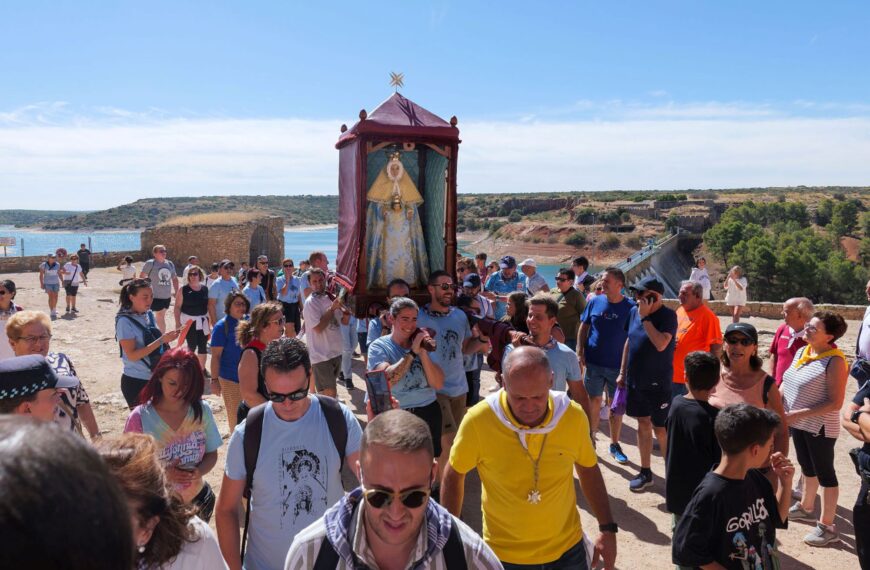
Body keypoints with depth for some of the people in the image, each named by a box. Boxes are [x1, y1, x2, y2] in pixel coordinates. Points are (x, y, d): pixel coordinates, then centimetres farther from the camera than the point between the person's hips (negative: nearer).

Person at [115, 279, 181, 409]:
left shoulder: (149, 315, 2)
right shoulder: (125, 321, -16)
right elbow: (132, 355, -22)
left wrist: (167, 338, -4)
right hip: (135, 381, -6)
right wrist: (161, 340, -25)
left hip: (154, 378, 6)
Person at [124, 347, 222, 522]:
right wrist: (163, 474, -27)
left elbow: (211, 454, -1)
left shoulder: (202, 411, -10)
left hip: (198, 500, 2)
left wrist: (199, 471, -21)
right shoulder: (140, 418, -17)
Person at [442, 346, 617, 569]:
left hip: (567, 549, 2)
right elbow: (454, 475, -7)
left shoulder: (574, 416, -15)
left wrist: (608, 528, 2)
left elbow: (588, 468, 3)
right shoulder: (478, 421, -23)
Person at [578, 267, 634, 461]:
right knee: (593, 401, 10)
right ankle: (590, 440, 25)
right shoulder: (595, 302, -1)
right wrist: (580, 352, -2)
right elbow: (583, 327, 7)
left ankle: (614, 444, 25)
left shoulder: (630, 307, -9)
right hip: (593, 363, 2)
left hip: (617, 365, -2)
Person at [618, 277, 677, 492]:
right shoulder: (634, 311, 3)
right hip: (635, 380, 6)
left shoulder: (667, 315, -16)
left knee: (660, 429, 2)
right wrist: (622, 372, 13)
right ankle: (645, 472, 25)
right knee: (643, 424, 14)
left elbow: (660, 344, -29)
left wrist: (645, 317, -24)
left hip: (658, 383, -6)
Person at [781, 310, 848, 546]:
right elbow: (786, 383, 12)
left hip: (819, 427, -7)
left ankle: (827, 527, 18)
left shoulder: (834, 361, -21)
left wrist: (798, 414, -25)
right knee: (807, 467, 23)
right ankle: (805, 508, 42)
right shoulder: (801, 352, 3)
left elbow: (835, 403, -23)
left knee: (825, 473, 5)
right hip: (798, 424, 8)